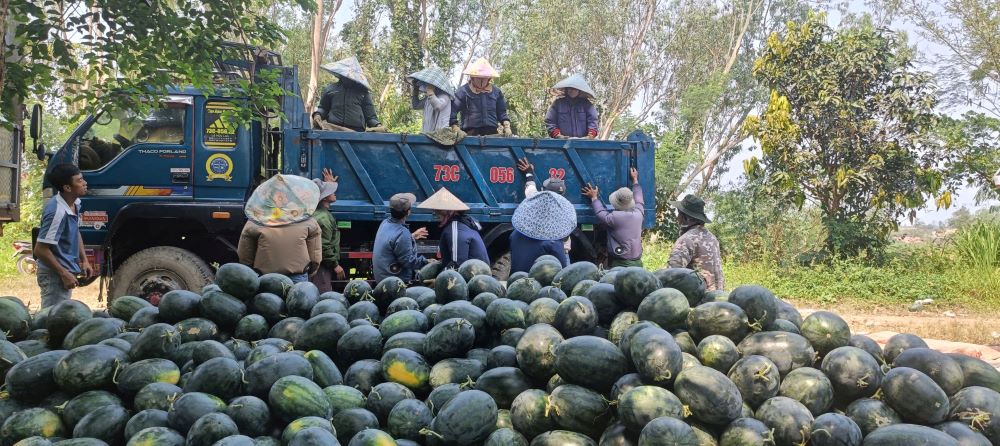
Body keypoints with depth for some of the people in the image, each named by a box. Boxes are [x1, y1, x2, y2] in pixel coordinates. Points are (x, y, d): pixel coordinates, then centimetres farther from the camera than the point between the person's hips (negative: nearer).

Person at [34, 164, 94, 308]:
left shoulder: (75, 203, 2)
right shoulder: (57, 212, -25)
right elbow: (40, 249, -24)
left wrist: (84, 260, 11)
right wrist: (64, 274, -20)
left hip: (67, 270, 9)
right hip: (54, 275, -9)